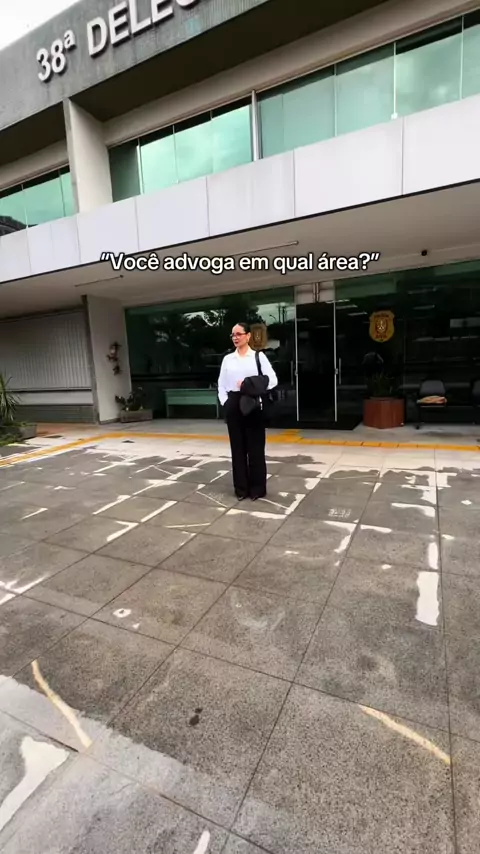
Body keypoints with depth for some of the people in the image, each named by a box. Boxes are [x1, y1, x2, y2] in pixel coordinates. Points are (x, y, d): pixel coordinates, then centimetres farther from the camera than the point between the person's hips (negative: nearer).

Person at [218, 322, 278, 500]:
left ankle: (257, 488, 14)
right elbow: (221, 384, 12)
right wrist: (225, 402, -1)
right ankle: (241, 487, 19)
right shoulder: (228, 359, 11)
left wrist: (254, 387, -16)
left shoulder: (259, 356, 2)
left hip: (253, 404, -3)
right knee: (238, 446, 7)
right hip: (233, 405, 3)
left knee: (255, 447, 1)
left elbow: (272, 380, -4)